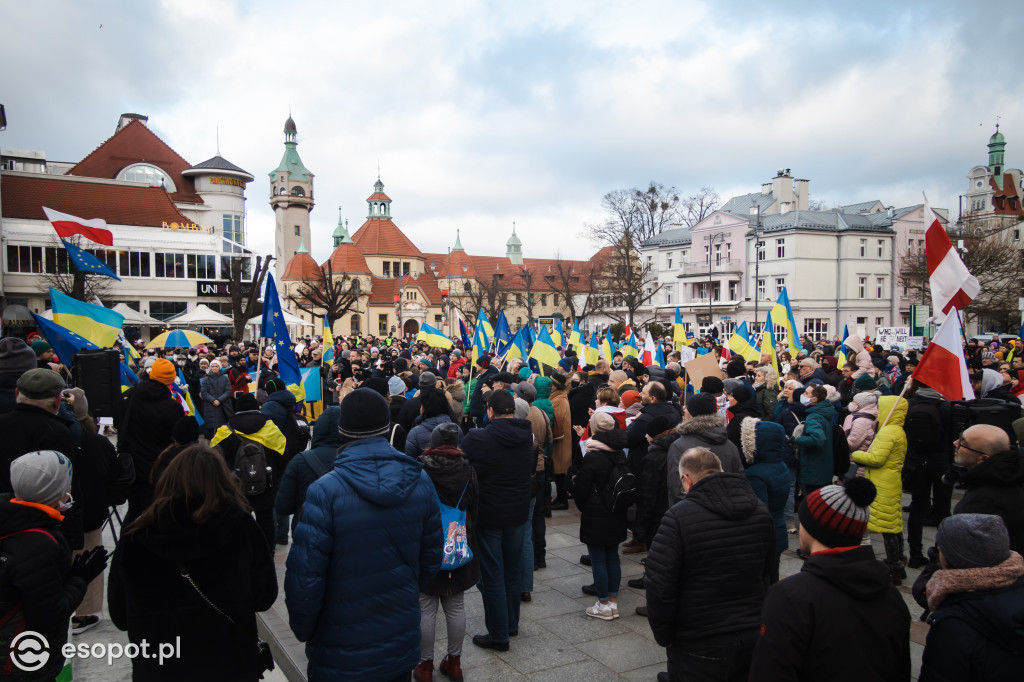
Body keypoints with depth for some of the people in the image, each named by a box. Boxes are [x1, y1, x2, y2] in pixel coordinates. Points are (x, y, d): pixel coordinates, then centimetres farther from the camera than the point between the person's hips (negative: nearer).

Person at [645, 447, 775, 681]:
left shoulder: (678, 517, -20)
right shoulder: (760, 510, -1)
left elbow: (659, 585, -21)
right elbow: (768, 573, 11)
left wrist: (663, 636, -6)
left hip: (699, 647, -5)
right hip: (753, 639, 5)